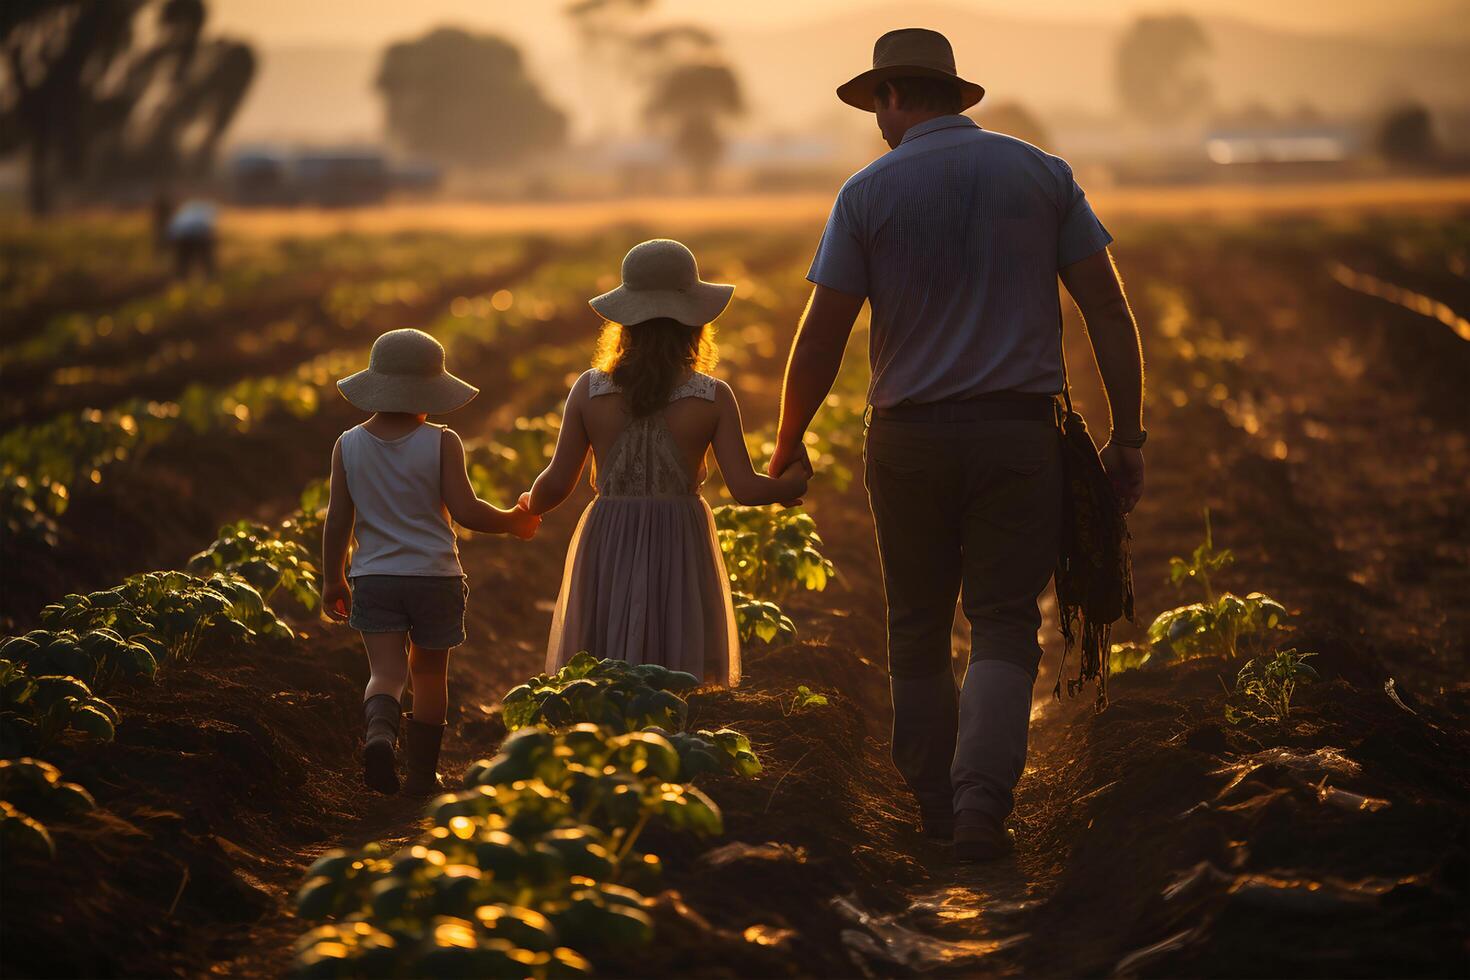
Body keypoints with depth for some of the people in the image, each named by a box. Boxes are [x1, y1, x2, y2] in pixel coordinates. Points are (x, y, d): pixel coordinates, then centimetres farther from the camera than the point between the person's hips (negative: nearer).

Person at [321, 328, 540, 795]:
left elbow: (337, 520, 2)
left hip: (374, 578, 1)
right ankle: (421, 772, 20)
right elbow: (465, 511, -13)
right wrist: (512, 521, 5)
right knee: (429, 673, 13)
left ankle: (379, 729, -32)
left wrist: (332, 580, 13)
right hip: (435, 576, -1)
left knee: (386, 671, -1)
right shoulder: (441, 443, -10)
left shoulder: (349, 445, -1)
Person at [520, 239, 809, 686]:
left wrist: (530, 506, 21)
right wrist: (788, 486, 13)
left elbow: (557, 482, -1)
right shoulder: (712, 398, -6)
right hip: (679, 549, -1)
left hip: (608, 552, 1)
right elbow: (745, 488, -8)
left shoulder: (589, 391, -3)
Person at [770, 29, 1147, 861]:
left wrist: (787, 446, 13)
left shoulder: (870, 192, -1)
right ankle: (982, 808, -16)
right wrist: (1129, 438, 4)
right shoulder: (1042, 174, 4)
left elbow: (821, 340, -1)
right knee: (1005, 630, 1)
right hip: (1020, 434, 0)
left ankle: (935, 807, 20)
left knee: (918, 633, 13)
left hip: (909, 440, 0)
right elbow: (1109, 309, 0)